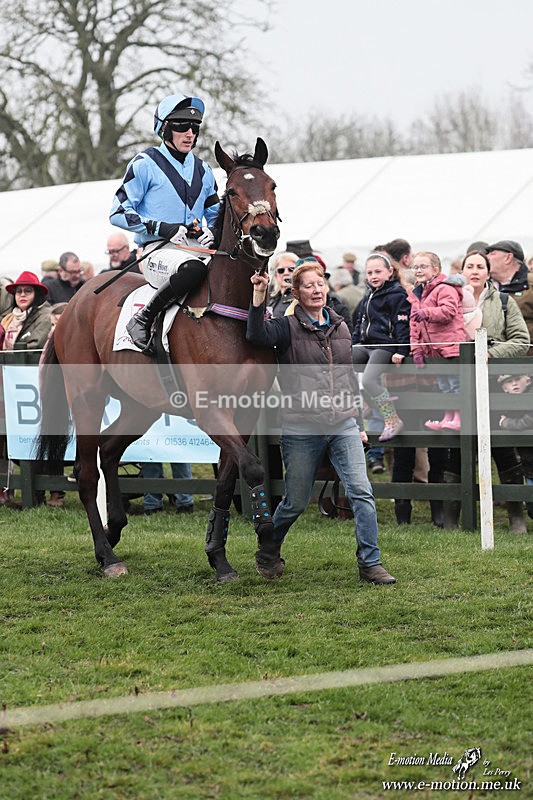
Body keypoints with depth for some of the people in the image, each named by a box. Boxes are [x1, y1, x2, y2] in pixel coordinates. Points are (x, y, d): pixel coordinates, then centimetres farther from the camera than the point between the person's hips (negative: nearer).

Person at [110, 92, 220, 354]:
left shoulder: (203, 170, 19)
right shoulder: (145, 164, 0)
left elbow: (215, 213, 29)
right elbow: (119, 213, -4)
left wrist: (211, 231, 3)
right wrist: (165, 229, -15)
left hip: (196, 247, 6)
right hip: (157, 250, -6)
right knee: (193, 268, -40)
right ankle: (142, 320, -24)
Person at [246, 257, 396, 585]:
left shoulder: (340, 328, 12)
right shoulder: (288, 327, -3)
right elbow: (258, 335, -25)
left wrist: (355, 419, 21)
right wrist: (259, 294, -31)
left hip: (343, 425, 4)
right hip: (302, 429, -4)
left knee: (362, 491, -9)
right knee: (297, 502, 7)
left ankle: (370, 563, -5)